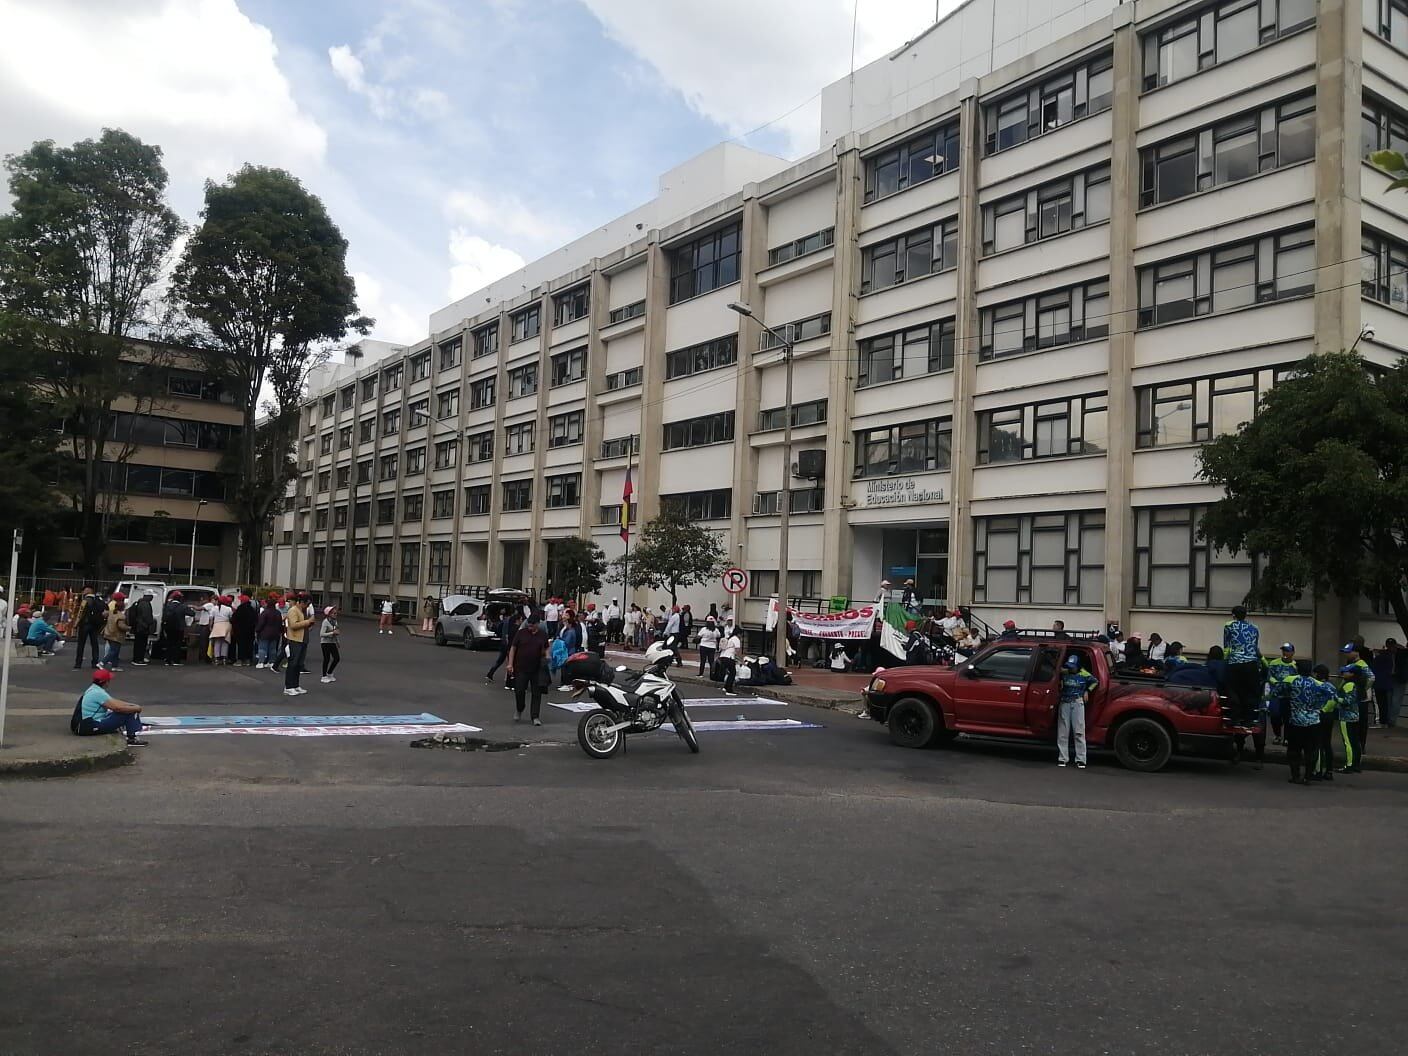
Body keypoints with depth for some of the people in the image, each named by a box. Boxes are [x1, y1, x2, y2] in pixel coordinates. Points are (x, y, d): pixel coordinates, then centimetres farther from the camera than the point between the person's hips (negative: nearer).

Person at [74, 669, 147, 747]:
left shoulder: (94, 689, 11)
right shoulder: (98, 693, -21)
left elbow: (115, 702, 14)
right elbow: (117, 708, -24)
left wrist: (133, 705, 5)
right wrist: (135, 708, -10)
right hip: (94, 727, -10)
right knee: (129, 714, -15)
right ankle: (133, 739, -20)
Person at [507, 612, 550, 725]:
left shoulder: (543, 634, 4)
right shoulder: (521, 632, -2)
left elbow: (545, 649, 16)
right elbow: (513, 648, 1)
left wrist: (546, 656, -6)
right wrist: (510, 664, -6)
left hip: (537, 669, 1)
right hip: (521, 668, -1)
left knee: (537, 693, 0)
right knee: (519, 691, 2)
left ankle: (535, 717, 6)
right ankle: (518, 711, 28)